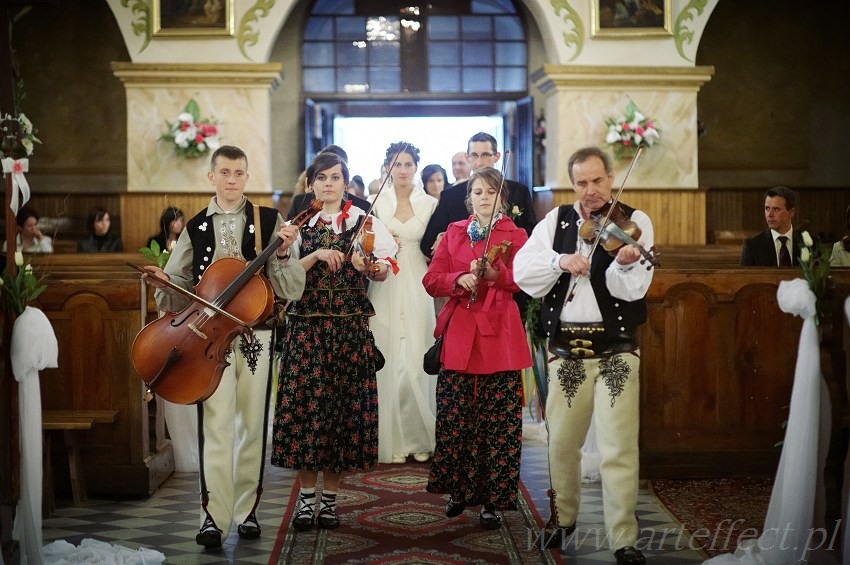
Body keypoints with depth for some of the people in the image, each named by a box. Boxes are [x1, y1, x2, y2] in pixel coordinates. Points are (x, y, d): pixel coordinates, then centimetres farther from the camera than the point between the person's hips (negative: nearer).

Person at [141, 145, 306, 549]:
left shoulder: (268, 221, 5)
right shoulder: (196, 227, 10)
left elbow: (289, 288, 0)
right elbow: (180, 287, 13)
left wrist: (282, 253, -17)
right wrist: (164, 283, -8)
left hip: (255, 333, 0)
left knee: (253, 424, 6)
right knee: (216, 424, -8)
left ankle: (247, 511, 18)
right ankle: (214, 517, -5)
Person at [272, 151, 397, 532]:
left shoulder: (363, 221, 5)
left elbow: (384, 271, -2)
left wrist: (368, 266, -22)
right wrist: (317, 255, -14)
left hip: (350, 327, 0)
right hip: (306, 326, 1)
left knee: (343, 405, 1)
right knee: (305, 404, -3)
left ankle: (329, 498, 12)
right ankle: (306, 498, 7)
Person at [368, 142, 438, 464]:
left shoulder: (429, 204, 7)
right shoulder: (376, 203, 5)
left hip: (417, 289, 0)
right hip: (385, 289, 0)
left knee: (416, 361, -2)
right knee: (388, 361, -2)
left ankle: (419, 437, 11)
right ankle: (392, 440, 6)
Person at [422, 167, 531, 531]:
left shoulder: (515, 235, 7)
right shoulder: (454, 233, 14)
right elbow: (431, 280, 7)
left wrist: (495, 274, -23)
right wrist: (459, 279, -11)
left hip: (498, 336, -2)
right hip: (459, 334, 2)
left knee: (498, 421, -3)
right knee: (454, 418, 2)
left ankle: (492, 499, 5)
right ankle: (458, 489, 18)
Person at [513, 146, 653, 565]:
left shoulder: (634, 222, -3)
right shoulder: (557, 220, 7)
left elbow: (632, 290, -15)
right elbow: (522, 271, -2)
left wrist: (625, 264, -36)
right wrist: (560, 261, -18)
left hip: (615, 349, -3)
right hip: (566, 349, 3)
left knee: (618, 449, -7)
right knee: (561, 442, 13)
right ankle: (564, 517, 35)